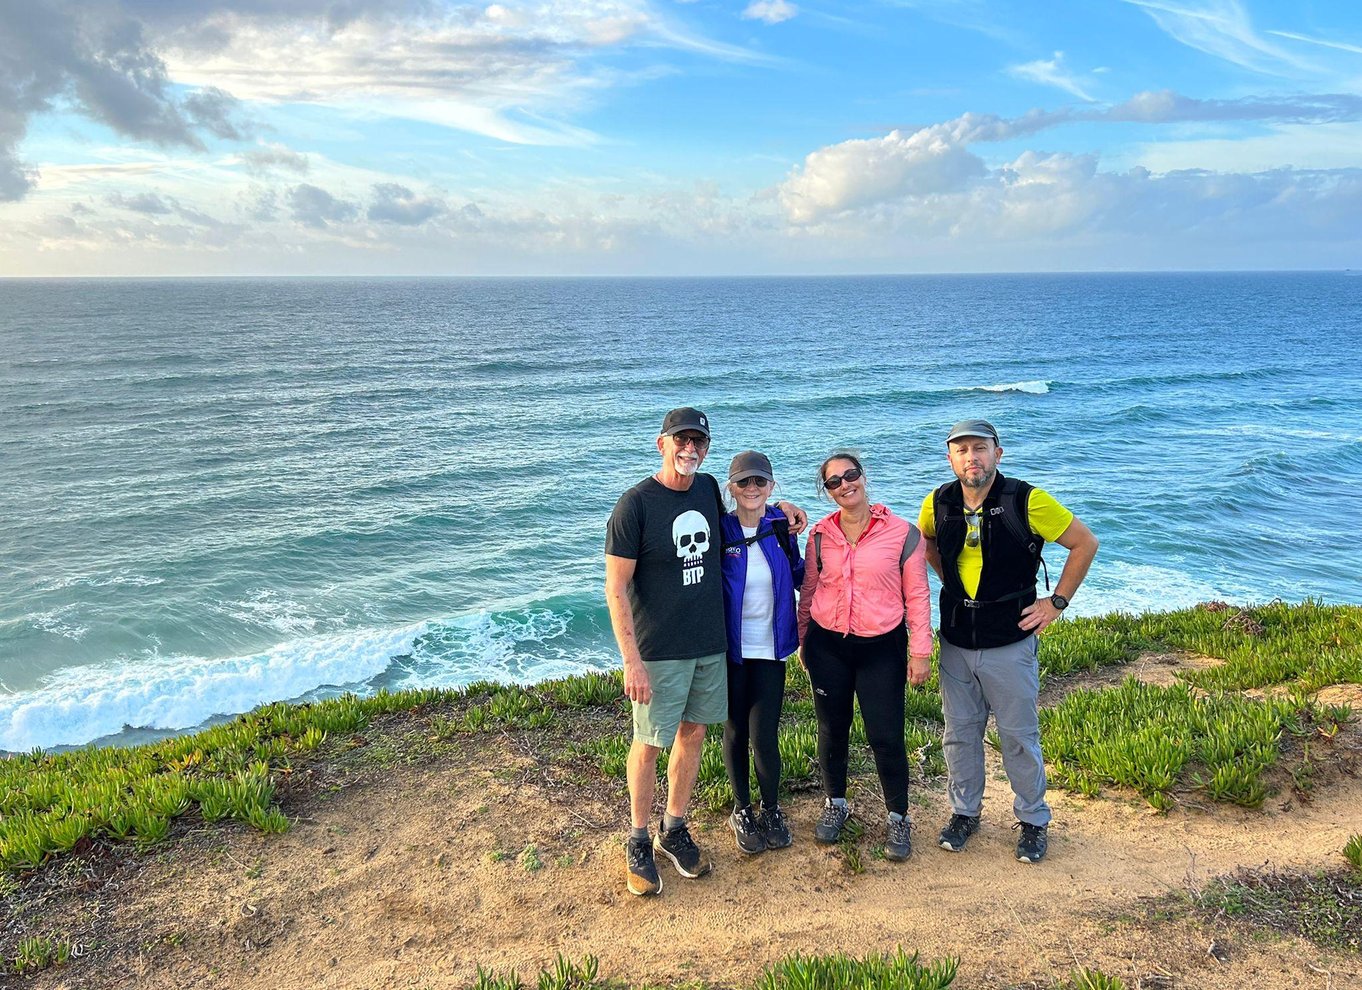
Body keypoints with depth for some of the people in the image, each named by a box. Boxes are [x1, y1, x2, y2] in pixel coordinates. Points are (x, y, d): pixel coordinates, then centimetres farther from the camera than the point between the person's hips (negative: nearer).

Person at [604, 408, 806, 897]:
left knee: (693, 732, 14)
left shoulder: (708, 488, 2)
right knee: (649, 743, 4)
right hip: (659, 650, -6)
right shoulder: (635, 504, -15)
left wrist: (776, 506, 11)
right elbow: (616, 589, -15)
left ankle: (674, 830, 32)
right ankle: (638, 841, 23)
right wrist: (632, 661, -19)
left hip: (711, 641, 6)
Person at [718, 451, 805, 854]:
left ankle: (772, 809, 24)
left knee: (764, 736, -2)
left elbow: (797, 576, 11)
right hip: (730, 649, -1)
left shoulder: (781, 526, -1)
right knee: (736, 732, 12)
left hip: (770, 648, 1)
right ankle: (742, 811, 32)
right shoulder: (719, 530, -9)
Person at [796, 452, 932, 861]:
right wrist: (803, 641, 13)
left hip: (882, 648, -2)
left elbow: (917, 596, -3)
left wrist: (920, 652, -4)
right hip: (828, 646, 3)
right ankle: (835, 804, 34)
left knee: (886, 737, 0)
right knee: (832, 731, 13)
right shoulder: (820, 535, 2)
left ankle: (898, 817, 21)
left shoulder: (902, 532, -5)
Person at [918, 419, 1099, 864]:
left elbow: (1085, 543, -6)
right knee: (959, 733, 14)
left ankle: (1033, 820, 27)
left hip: (1009, 643, -3)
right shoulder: (939, 503, -3)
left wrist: (1057, 602, -6)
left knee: (1019, 736, 8)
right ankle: (964, 811, 33)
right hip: (956, 642, 4)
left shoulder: (1026, 501, -16)